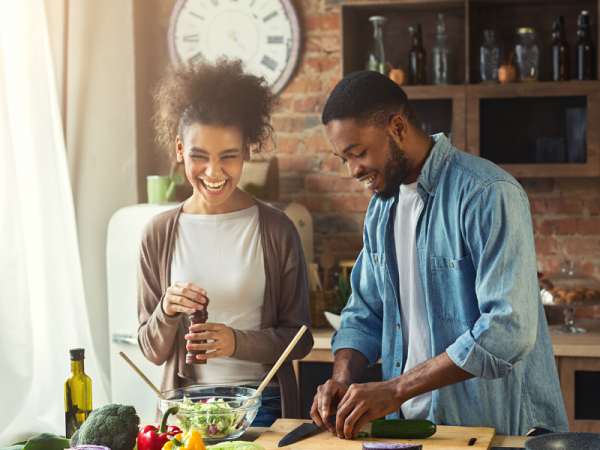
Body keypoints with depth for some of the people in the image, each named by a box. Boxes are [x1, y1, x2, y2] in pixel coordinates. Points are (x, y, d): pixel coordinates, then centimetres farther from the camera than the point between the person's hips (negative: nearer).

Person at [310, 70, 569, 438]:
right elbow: (365, 313, 18)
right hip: (410, 423, 7)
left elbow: (509, 329, -22)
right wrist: (342, 379, -3)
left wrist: (396, 389, -22)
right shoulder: (381, 208, 12)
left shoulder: (489, 195, -14)